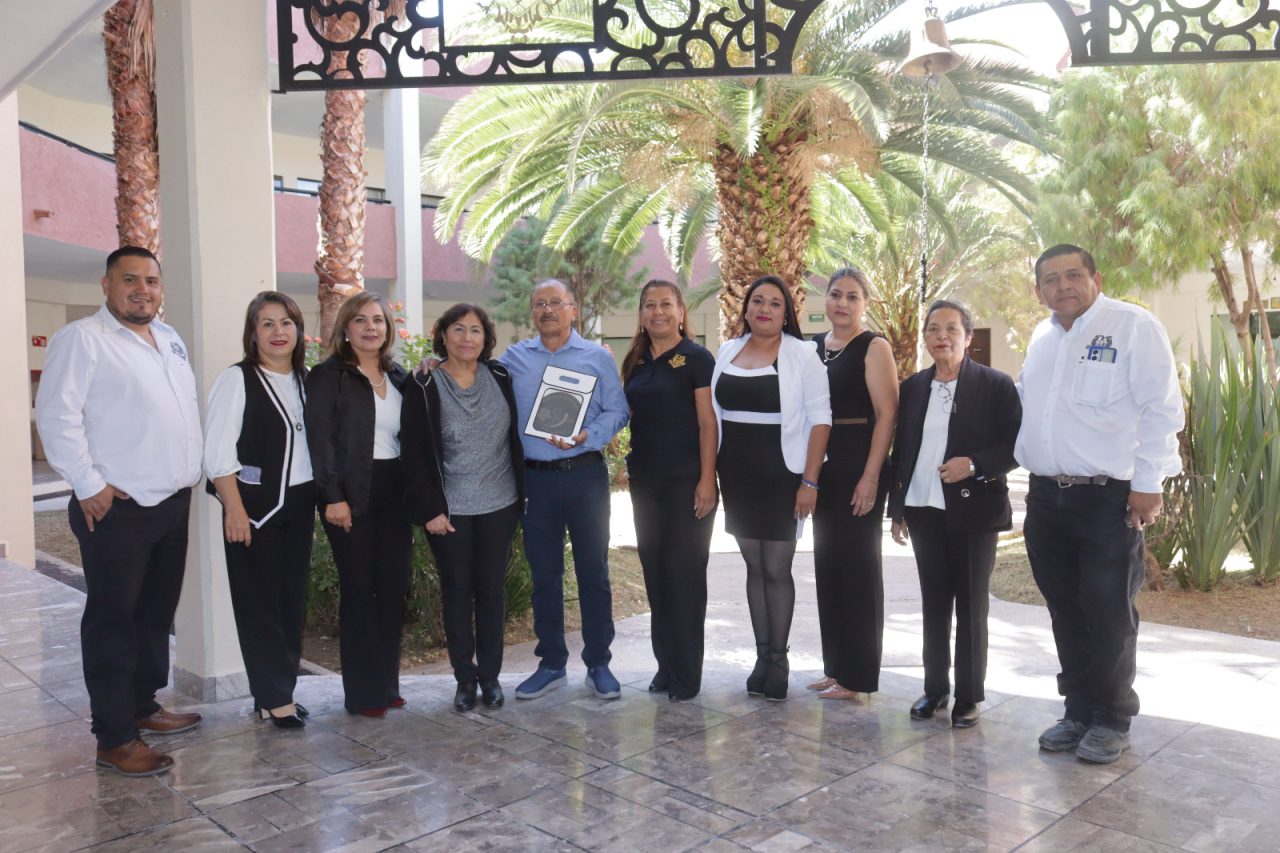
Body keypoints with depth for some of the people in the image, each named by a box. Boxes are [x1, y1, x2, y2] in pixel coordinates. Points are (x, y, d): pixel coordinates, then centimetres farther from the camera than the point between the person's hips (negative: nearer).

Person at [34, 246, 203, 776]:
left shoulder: (170, 340, 15)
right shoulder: (81, 339, -9)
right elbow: (57, 416, -15)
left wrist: (191, 471, 13)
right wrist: (88, 486, -17)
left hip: (173, 500, 8)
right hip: (117, 508, -8)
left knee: (157, 612, 16)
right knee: (113, 619, 1)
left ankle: (143, 706, 31)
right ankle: (114, 738, 9)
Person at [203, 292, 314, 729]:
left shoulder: (305, 379, 8)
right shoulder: (237, 379, -8)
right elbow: (218, 452, -12)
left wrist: (317, 500, 8)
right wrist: (234, 510, -16)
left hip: (299, 503, 6)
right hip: (256, 505, -6)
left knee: (293, 596, 10)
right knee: (259, 601, 3)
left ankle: (280, 689, 22)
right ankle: (274, 697, 12)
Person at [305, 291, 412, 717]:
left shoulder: (399, 376, 13)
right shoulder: (328, 375, -4)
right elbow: (320, 438, -10)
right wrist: (333, 497, -16)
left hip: (395, 492, 5)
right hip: (352, 494, -5)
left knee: (393, 587, 8)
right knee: (359, 589, 2)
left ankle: (387, 683, 20)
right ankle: (362, 692, 12)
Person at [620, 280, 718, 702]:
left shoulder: (696, 358, -5)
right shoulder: (636, 361, 12)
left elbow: (708, 423, -10)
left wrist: (707, 480, -16)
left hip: (686, 481, -6)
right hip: (645, 479, 6)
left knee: (684, 573, -1)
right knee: (655, 571, 10)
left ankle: (686, 674, 10)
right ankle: (666, 665, 22)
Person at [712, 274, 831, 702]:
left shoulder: (802, 354, -5)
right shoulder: (727, 352, 9)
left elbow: (819, 419, -8)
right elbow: (715, 415, 13)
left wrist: (809, 481, -14)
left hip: (782, 477, -4)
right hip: (737, 478, 4)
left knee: (777, 569, 1)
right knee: (754, 567, 11)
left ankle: (778, 659, 15)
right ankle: (762, 655, 21)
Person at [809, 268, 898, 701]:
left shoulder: (874, 347, -6)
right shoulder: (813, 345, 12)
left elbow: (887, 414, -12)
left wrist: (871, 476, -19)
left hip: (858, 467, -7)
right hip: (820, 466, 7)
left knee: (858, 566, 0)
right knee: (827, 563, 11)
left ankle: (857, 676, 10)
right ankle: (834, 667, 23)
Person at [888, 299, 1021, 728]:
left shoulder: (995, 384, -3)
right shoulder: (913, 387, 9)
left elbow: (1015, 444, -6)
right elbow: (900, 448, 11)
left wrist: (974, 464, -21)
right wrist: (897, 509, 9)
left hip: (973, 510, -4)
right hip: (924, 510, 4)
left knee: (970, 605, 6)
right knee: (934, 602, 12)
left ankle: (969, 696, 17)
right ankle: (935, 688, 22)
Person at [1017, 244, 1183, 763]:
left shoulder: (1133, 326, -6)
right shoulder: (1041, 338, 14)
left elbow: (1161, 409, -10)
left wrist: (1149, 484, -14)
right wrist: (1021, 463, 15)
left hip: (1110, 497, -6)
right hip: (1047, 497, 6)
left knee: (1108, 614, 1)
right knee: (1065, 612, 12)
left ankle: (1111, 721, 17)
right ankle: (1078, 711, 25)